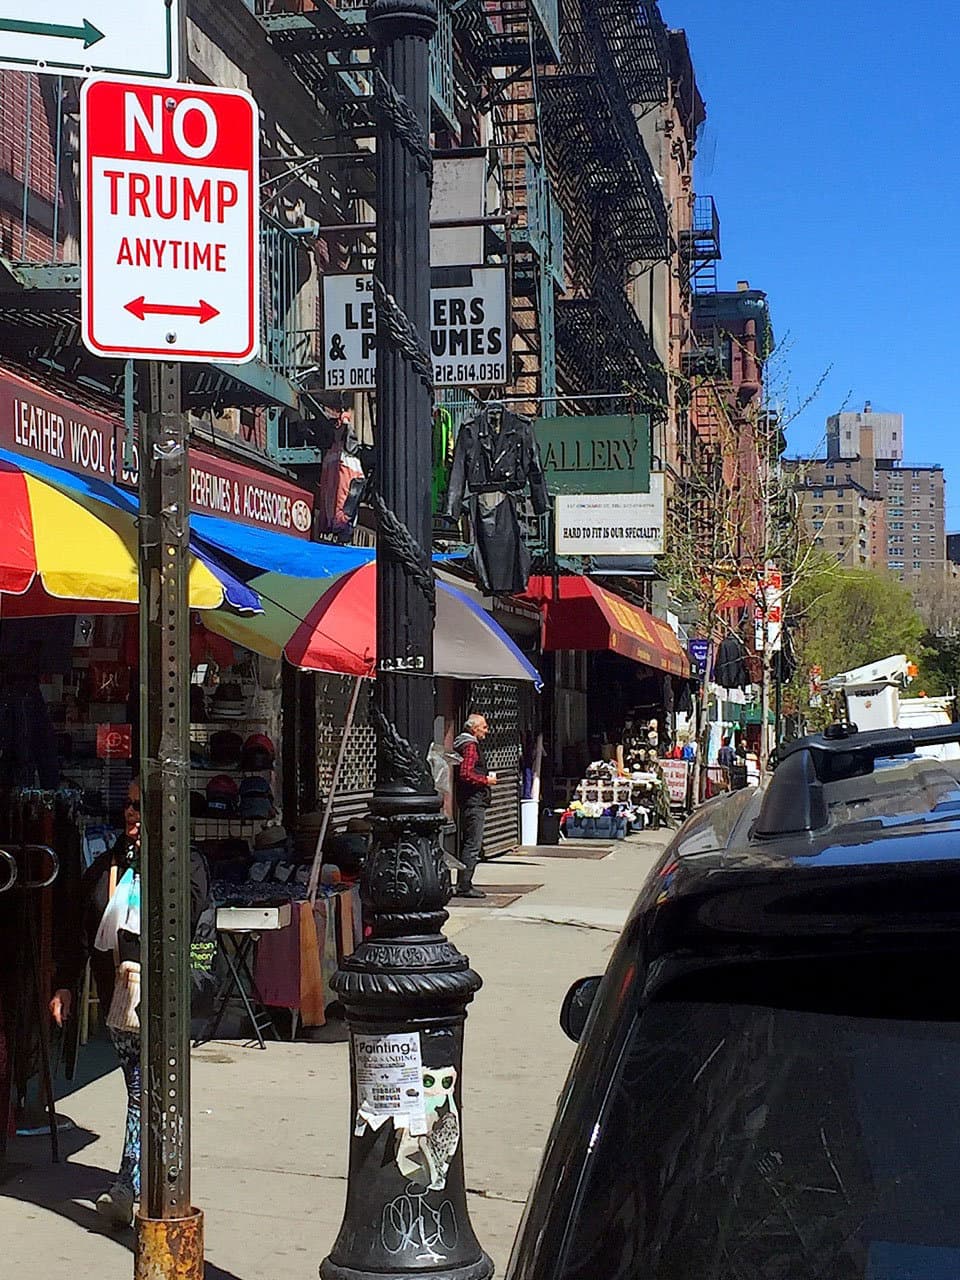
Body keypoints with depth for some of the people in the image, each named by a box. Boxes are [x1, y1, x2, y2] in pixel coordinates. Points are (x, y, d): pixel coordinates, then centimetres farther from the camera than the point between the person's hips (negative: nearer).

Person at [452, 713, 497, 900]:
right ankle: (464, 886, -10)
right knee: (473, 845, -10)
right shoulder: (470, 746, -13)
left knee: (468, 843, 13)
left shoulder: (465, 743, 19)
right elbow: (466, 774, -23)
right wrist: (486, 780, -12)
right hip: (474, 802, -11)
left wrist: (485, 779, 17)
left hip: (467, 801, 11)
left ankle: (463, 885, 17)